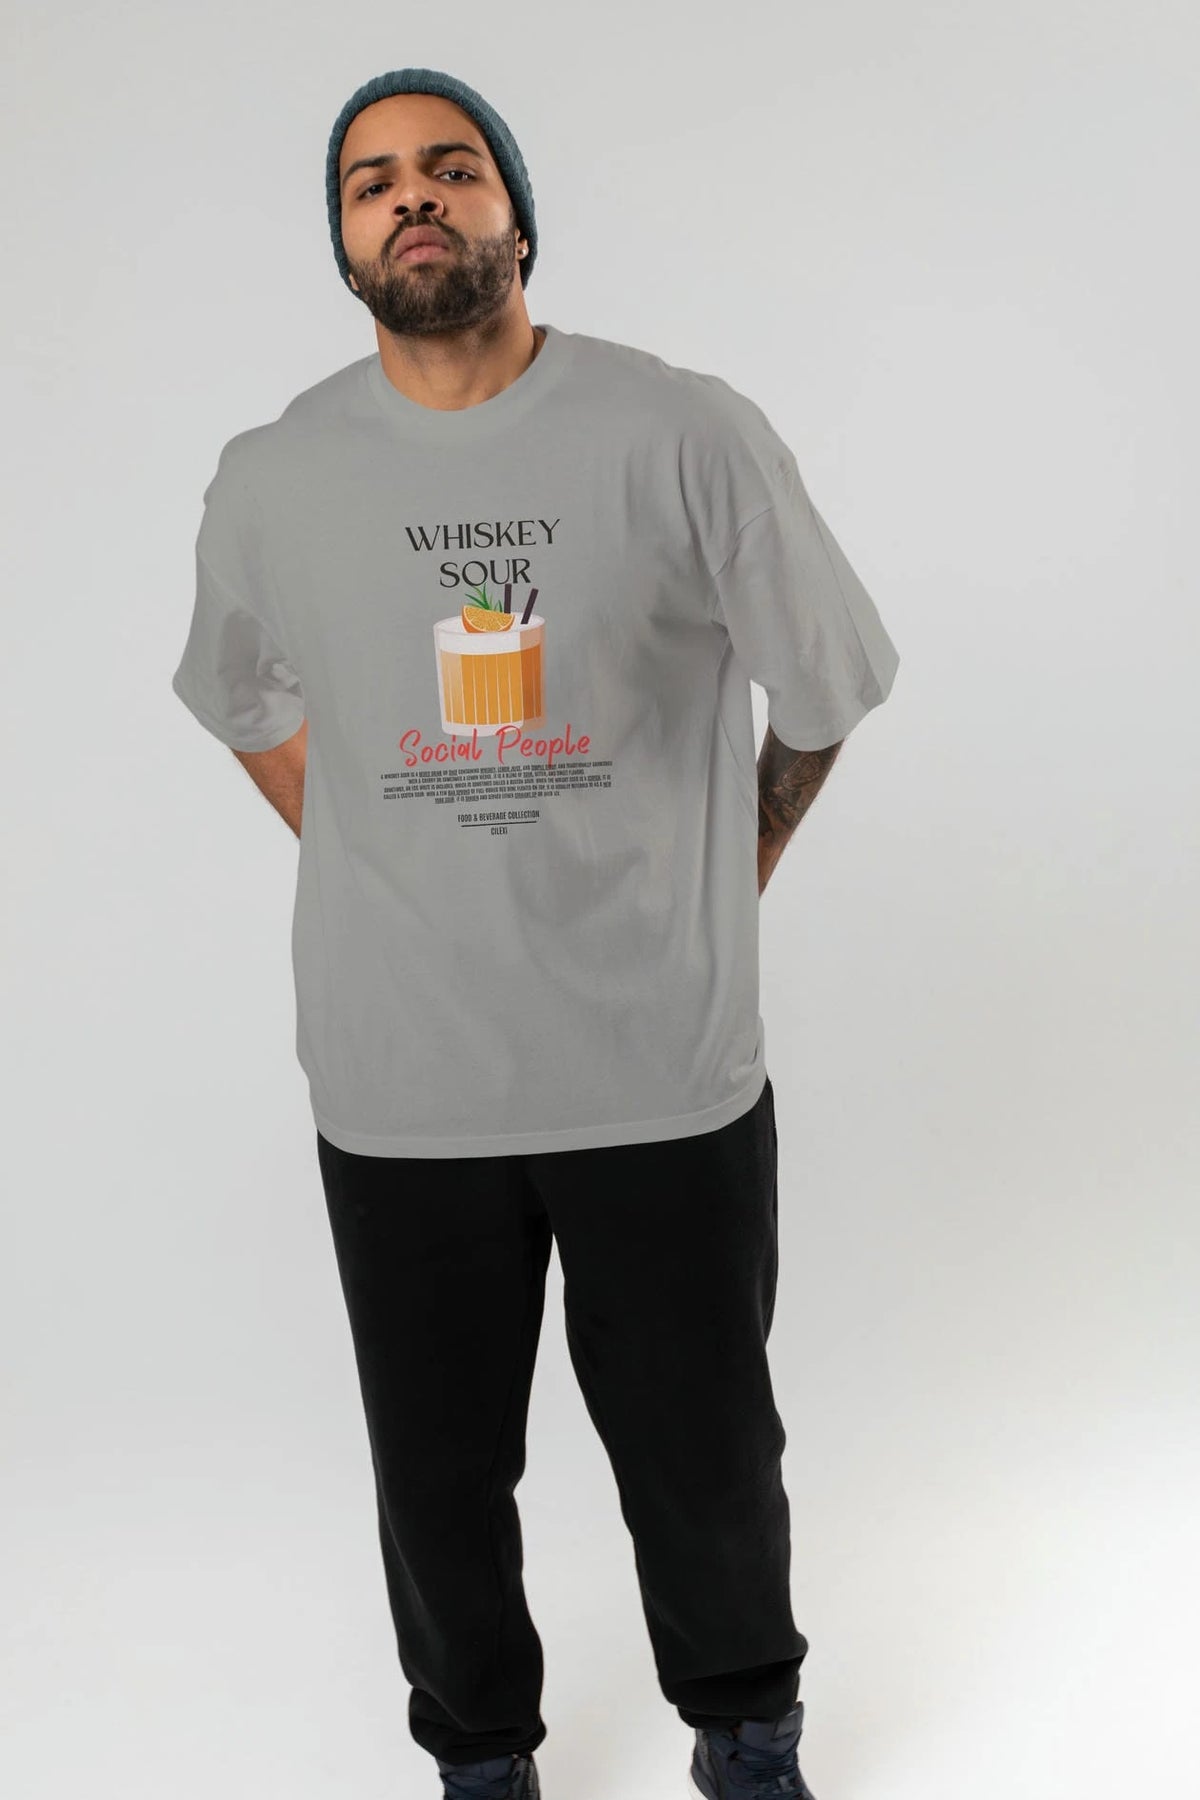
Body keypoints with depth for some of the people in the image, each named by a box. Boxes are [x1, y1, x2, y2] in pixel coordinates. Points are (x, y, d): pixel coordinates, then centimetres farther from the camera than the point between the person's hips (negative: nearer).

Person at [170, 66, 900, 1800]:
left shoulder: (691, 436, -7)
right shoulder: (272, 481, 0)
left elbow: (821, 699, 5)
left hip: (670, 1071, -1)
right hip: (400, 1086, 2)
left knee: (707, 1457, 15)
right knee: (439, 1473, 16)